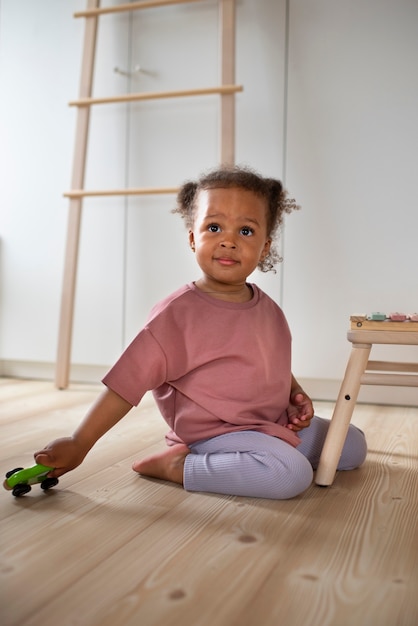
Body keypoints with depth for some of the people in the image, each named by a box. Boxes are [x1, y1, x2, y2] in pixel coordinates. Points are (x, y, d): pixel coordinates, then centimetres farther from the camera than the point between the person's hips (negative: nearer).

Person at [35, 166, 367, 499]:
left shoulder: (269, 309, 3)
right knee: (292, 473, -32)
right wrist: (78, 445, -21)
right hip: (215, 433, -8)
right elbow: (127, 383, -20)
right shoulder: (178, 314, -19)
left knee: (353, 445, 16)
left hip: (277, 423, 8)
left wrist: (297, 396, 1)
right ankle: (177, 466, -15)